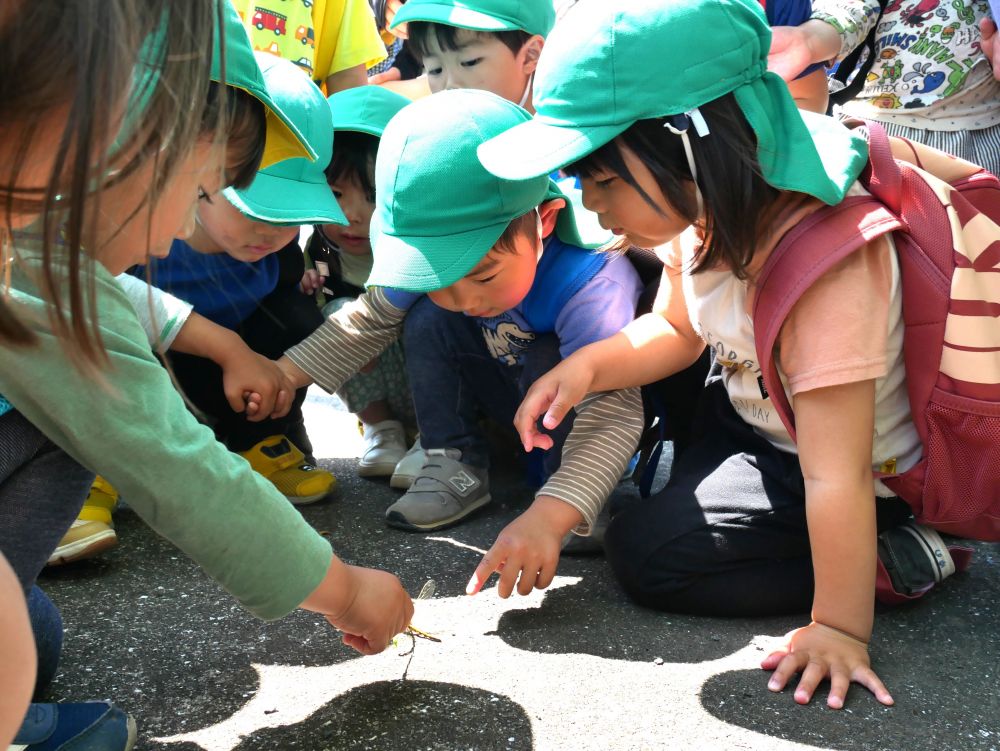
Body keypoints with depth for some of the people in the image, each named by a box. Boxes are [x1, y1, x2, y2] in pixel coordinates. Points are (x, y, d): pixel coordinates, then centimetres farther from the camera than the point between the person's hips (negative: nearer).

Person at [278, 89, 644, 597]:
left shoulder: (593, 282, -40)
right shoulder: (430, 255, -22)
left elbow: (611, 412, -46)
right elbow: (370, 320, -4)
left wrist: (548, 517, -60)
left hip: (577, 406, -5)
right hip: (508, 402, 5)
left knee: (549, 362, -36)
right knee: (425, 318, -17)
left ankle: (564, 492, -15)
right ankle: (455, 465, -10)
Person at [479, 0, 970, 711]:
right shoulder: (703, 207, -13)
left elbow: (836, 475, -35)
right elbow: (676, 330, 5)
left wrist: (840, 628, -30)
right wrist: (587, 365, -14)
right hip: (745, 413, 8)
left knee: (646, 551, -14)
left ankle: (898, 558, -7)